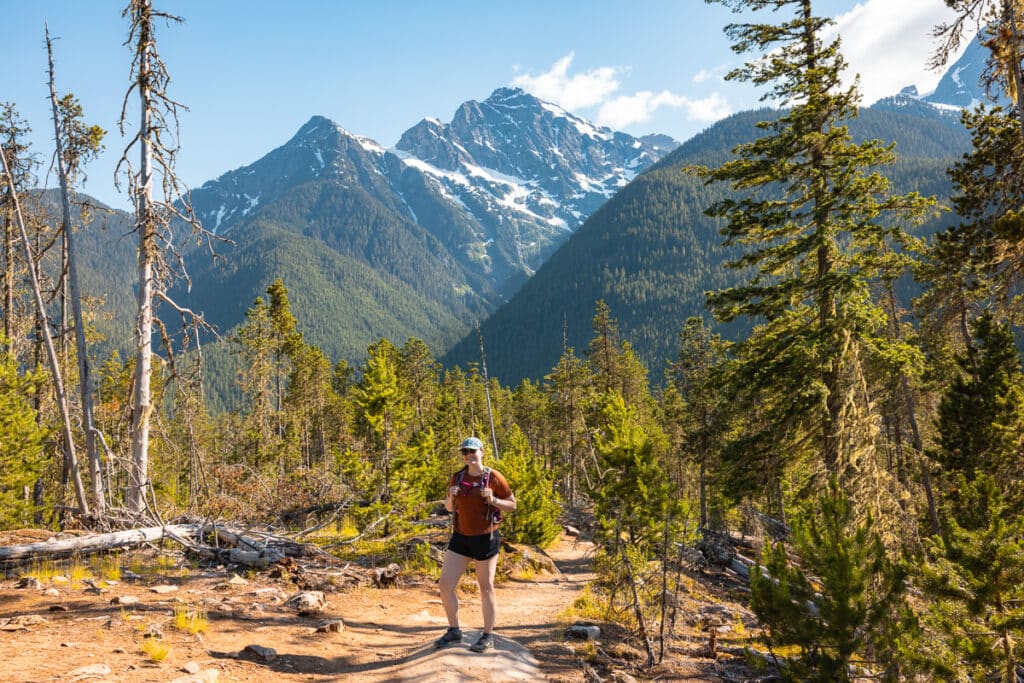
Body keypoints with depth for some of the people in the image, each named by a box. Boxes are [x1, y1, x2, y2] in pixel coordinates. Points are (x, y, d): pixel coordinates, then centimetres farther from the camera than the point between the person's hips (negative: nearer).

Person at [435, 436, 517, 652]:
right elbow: (449, 508, 14)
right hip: (460, 538, 5)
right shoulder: (457, 477, 3)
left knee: (486, 588, 6)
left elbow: (512, 505, -3)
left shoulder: (493, 477, -9)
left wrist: (492, 500, -21)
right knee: (445, 586, 1)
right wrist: (451, 496, -8)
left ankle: (488, 637, 20)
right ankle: (454, 632, 20)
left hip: (485, 539, -4)